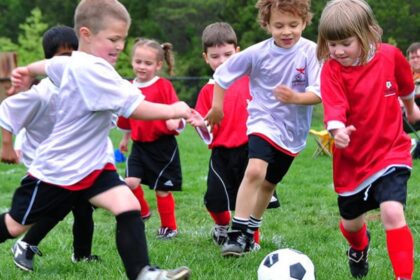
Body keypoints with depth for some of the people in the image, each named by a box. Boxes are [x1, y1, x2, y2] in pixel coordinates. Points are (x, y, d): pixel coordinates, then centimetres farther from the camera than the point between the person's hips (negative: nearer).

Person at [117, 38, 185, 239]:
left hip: (163, 145, -4)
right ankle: (142, 212, 14)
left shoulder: (164, 86, -10)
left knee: (162, 189, 4)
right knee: (131, 181, -12)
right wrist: (126, 137, 29)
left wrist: (175, 122, -34)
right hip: (139, 145, 4)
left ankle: (169, 227, 22)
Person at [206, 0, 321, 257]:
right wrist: (217, 106, 7)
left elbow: (318, 93, -19)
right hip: (264, 122, -2)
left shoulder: (311, 52, -16)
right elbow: (222, 74, 1)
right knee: (255, 171, -26)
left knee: (269, 183, 16)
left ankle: (251, 231, 38)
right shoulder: (258, 53, -13)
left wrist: (296, 98, -37)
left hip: (294, 130, 2)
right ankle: (237, 232, -22)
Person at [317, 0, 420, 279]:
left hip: (390, 152, -1)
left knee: (392, 212, -24)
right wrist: (337, 129, -51)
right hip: (353, 159, 1)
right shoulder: (332, 70, -15)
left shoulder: (390, 55, -9)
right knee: (351, 222, 19)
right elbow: (334, 108, -29)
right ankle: (359, 248, 56)